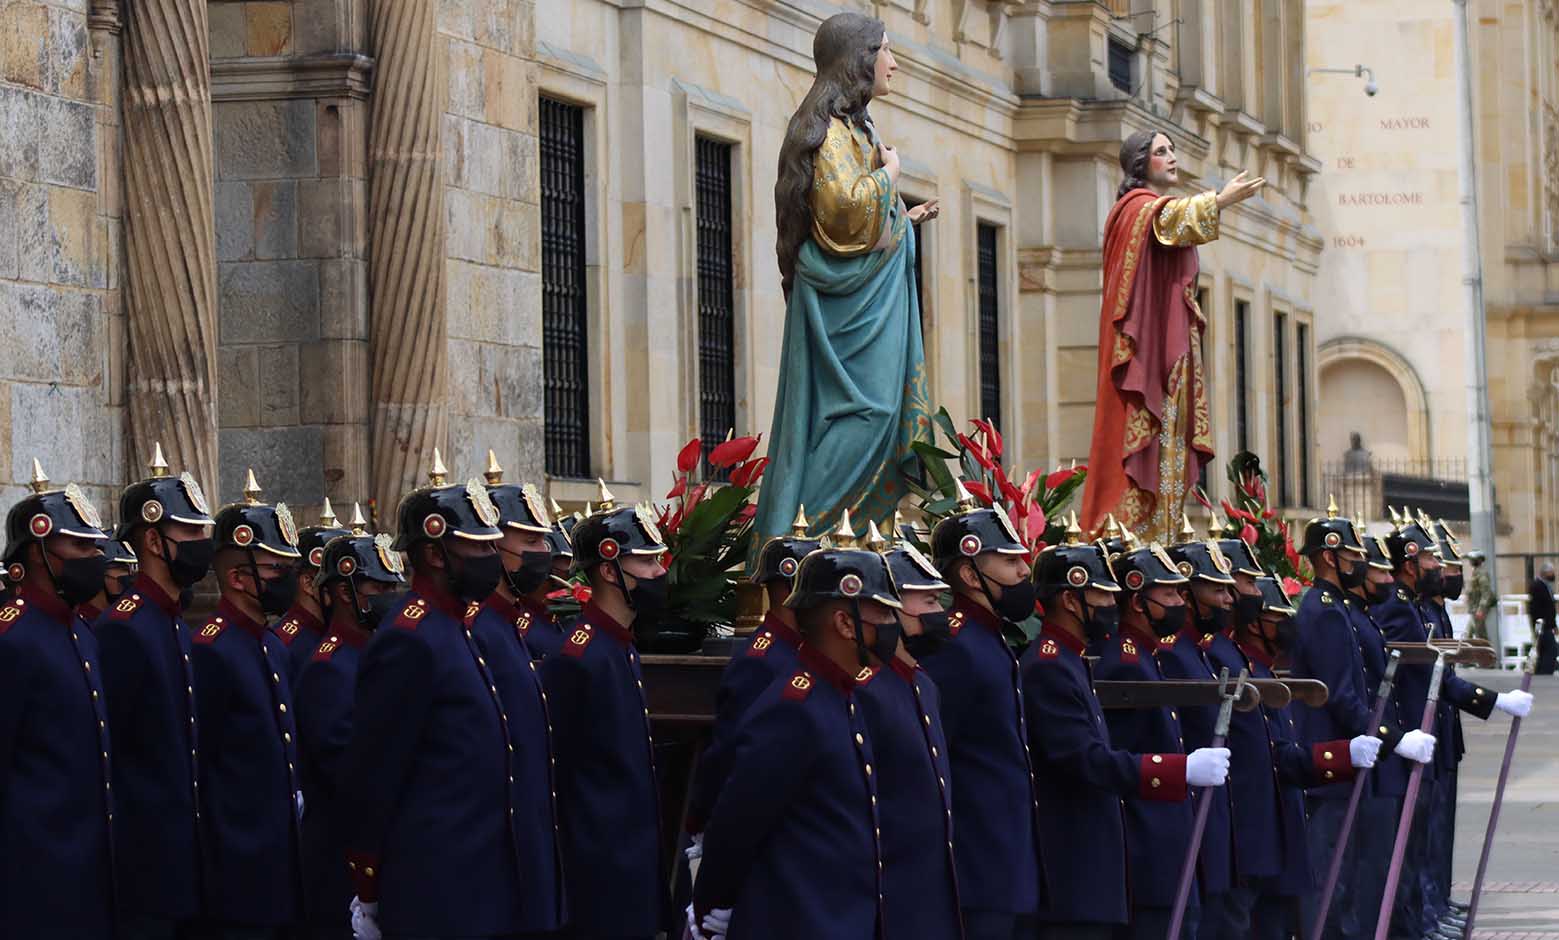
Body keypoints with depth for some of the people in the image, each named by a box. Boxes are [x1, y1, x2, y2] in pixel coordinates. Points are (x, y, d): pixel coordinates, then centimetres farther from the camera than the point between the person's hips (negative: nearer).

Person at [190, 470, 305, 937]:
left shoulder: (272, 647, 14)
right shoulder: (209, 651, -15)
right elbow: (197, 772, -17)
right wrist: (217, 863, -16)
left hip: (280, 862, 9)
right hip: (240, 868, -9)